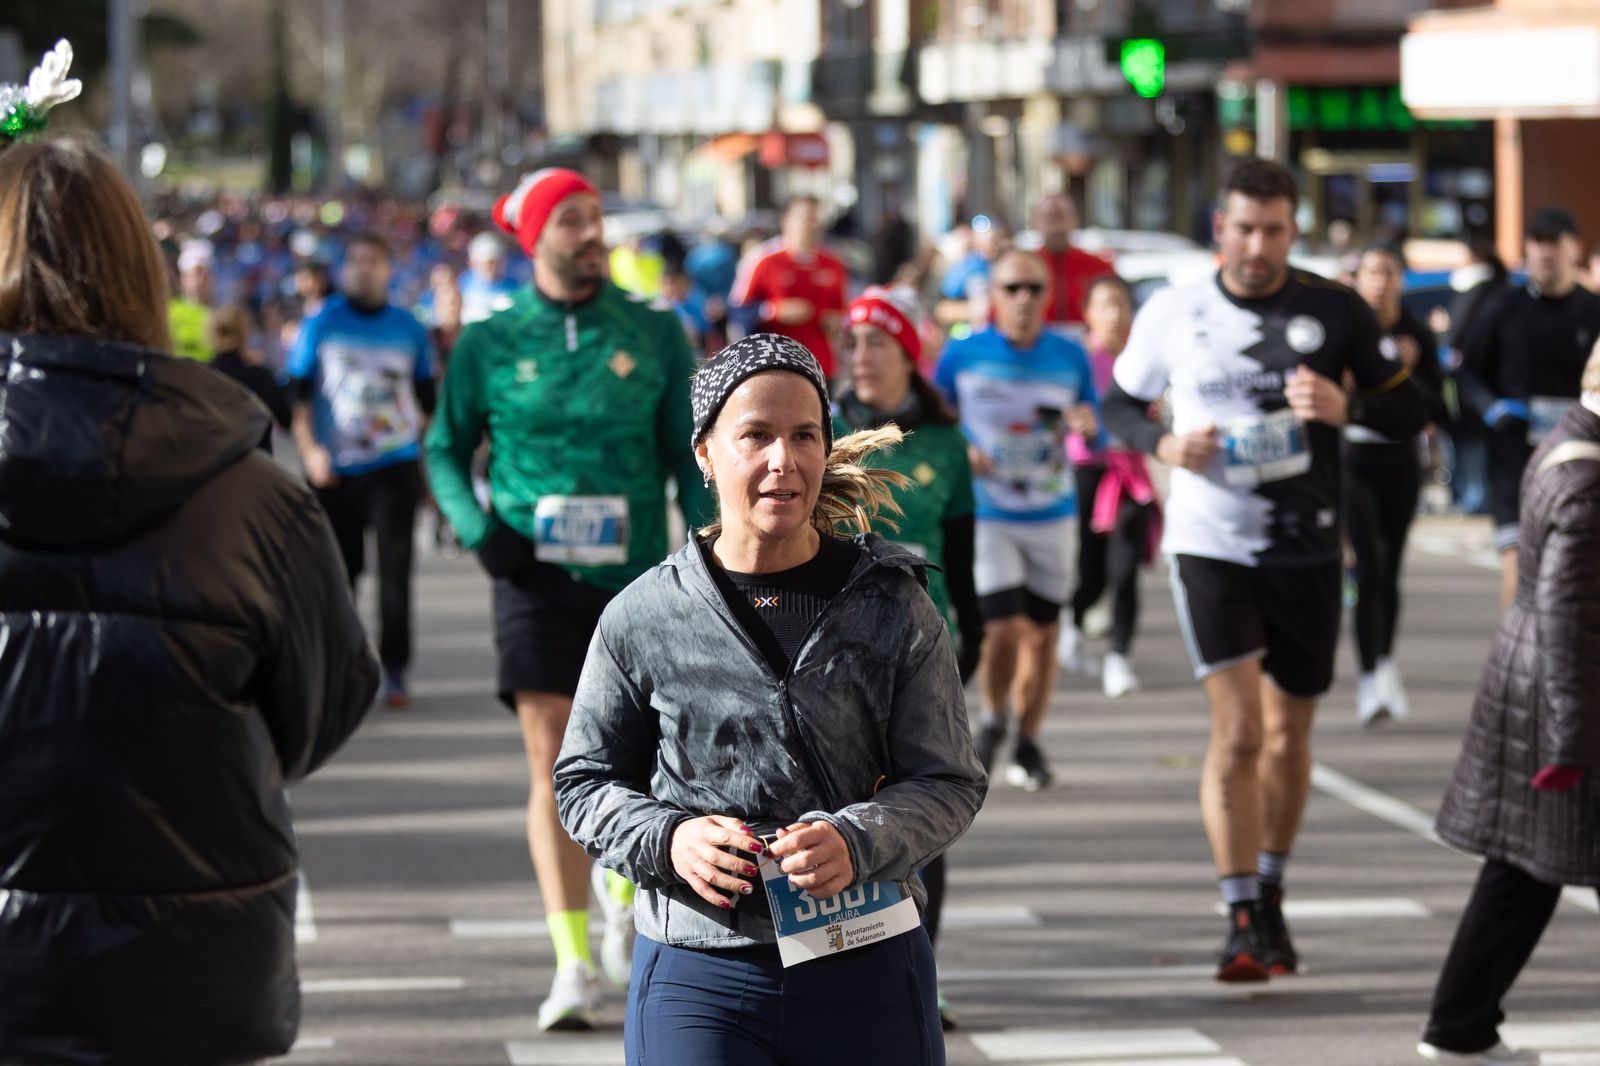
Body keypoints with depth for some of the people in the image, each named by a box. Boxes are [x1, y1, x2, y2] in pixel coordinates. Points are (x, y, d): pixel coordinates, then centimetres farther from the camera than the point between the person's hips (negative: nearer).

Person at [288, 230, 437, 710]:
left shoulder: (408, 328, 7)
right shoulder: (320, 325, 2)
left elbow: (427, 399, 16)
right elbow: (297, 395, 3)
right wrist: (309, 450, -10)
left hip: (395, 466, 0)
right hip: (335, 470, 0)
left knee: (395, 567, -9)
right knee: (340, 570, 7)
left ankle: (394, 671, -6)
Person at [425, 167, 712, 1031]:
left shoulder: (654, 334, 4)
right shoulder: (489, 343, 2)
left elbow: (689, 455, 7)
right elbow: (445, 449, 12)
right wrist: (477, 527, -5)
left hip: (635, 578, 1)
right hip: (536, 577, -1)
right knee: (552, 756, -7)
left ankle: (623, 892, 37)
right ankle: (574, 964, -5)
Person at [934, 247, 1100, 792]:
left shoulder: (1070, 356, 3)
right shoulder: (962, 355, -2)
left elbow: (1097, 432, 10)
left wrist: (1089, 425, -13)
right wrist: (960, 452, -12)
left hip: (1052, 515, 3)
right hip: (987, 516, -3)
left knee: (1042, 632, 7)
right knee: (1003, 627, -13)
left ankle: (1028, 742, 24)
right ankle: (993, 718, 16)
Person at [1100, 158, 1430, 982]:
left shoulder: (1336, 312, -3)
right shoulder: (1172, 313, -2)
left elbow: (1411, 413, 1)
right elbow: (1119, 403, 11)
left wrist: (1346, 407, -20)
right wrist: (1163, 443, -11)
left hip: (1307, 551, 2)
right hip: (1210, 547, -2)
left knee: (1289, 736, 13)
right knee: (1237, 730, -14)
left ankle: (1270, 895, 33)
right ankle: (1242, 921, -10)